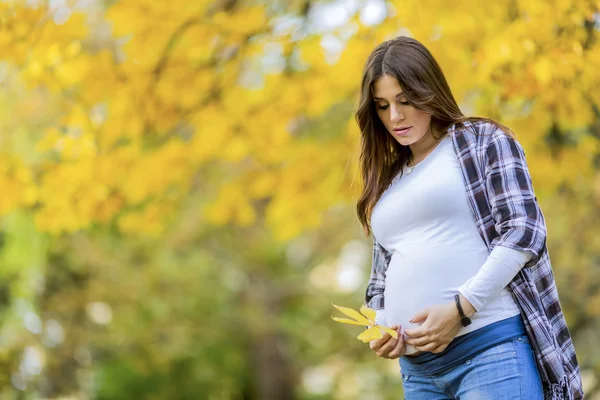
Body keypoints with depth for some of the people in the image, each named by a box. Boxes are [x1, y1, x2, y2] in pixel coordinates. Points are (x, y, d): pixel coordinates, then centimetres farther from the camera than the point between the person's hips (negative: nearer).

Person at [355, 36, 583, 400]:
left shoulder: (485, 141, 6)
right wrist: (379, 327, 4)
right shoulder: (389, 181, 22)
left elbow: (524, 231, -6)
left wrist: (460, 309, -15)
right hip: (418, 369, 6)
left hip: (492, 345, -6)